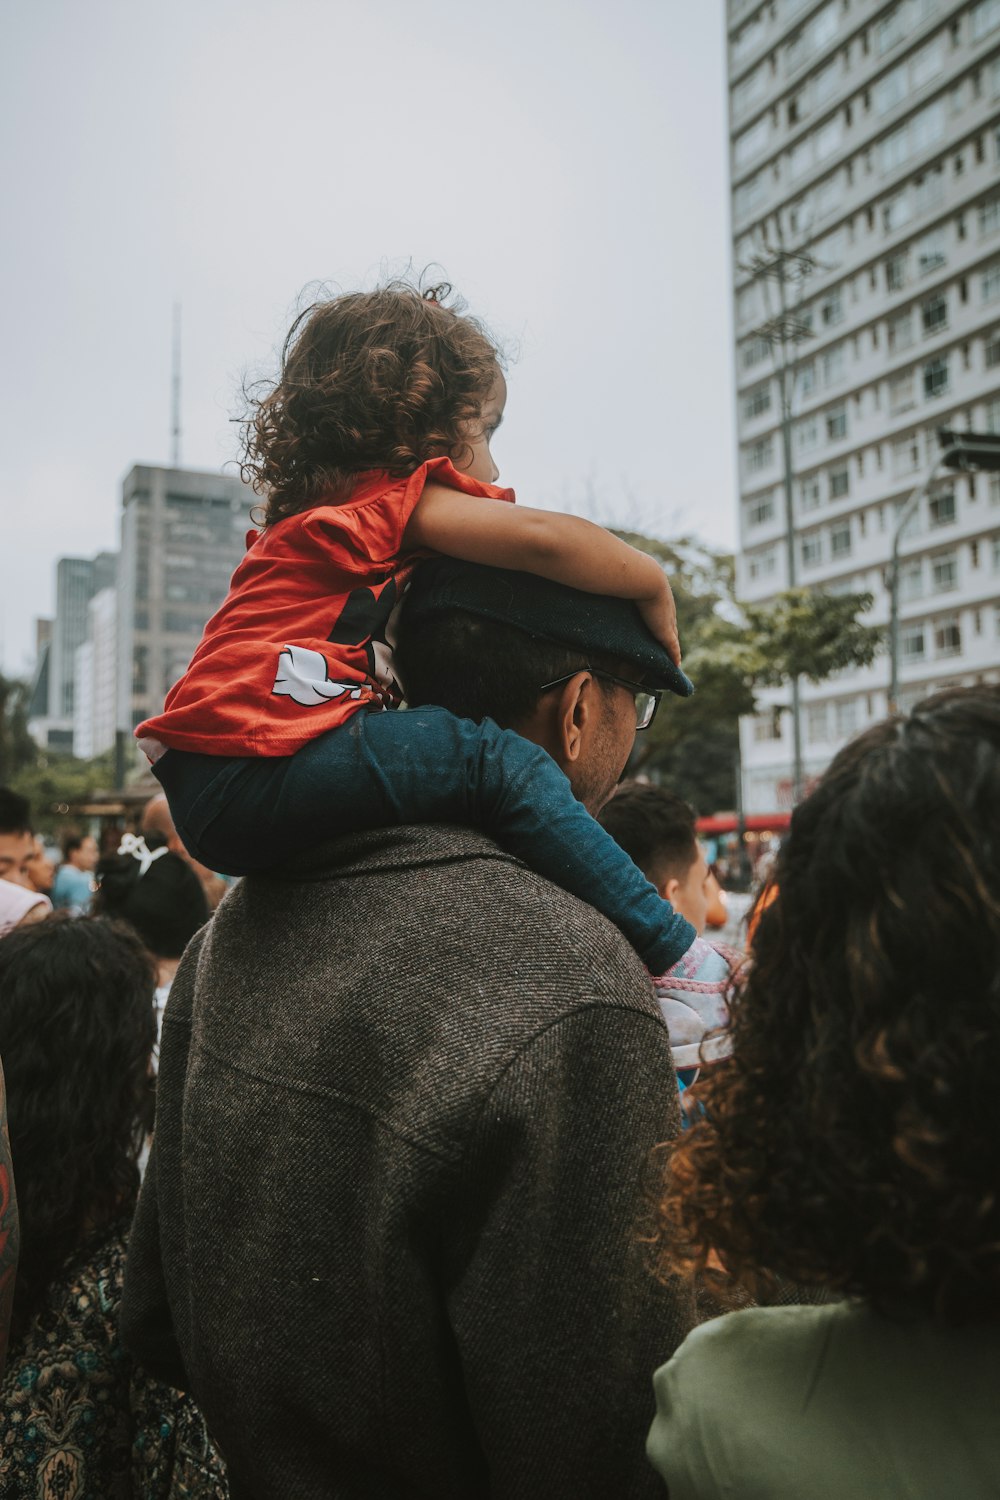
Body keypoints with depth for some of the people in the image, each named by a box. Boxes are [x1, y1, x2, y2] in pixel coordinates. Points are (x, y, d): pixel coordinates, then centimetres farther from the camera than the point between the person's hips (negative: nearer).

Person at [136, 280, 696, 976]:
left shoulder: (321, 511, 27)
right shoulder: (395, 495, -1)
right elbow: (541, 538, -13)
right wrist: (654, 584, 1)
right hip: (255, 766, -10)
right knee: (500, 762, -15)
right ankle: (670, 952, -17)